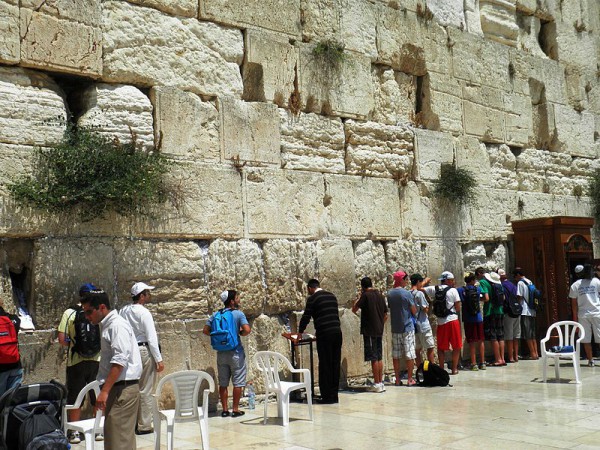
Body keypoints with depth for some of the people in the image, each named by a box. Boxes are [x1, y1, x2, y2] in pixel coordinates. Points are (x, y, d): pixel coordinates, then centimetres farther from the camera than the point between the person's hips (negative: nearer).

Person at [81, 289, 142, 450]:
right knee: (122, 437, 13)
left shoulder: (117, 326, -13)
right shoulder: (107, 325, 17)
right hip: (116, 388, 10)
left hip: (122, 389, -10)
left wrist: (105, 391, -24)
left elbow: (119, 361, -22)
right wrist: (105, 389, 19)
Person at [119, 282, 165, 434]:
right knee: (145, 390, 0)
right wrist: (159, 359, -12)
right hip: (144, 351, -7)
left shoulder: (123, 311, 6)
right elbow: (151, 337, -15)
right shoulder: (143, 312, -13)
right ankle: (144, 426, 5)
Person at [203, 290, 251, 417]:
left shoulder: (216, 315, 4)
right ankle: (235, 410, 7)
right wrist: (240, 333, 0)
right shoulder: (238, 314, -9)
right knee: (238, 382, 5)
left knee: (223, 383, 11)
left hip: (221, 353, 5)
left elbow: (206, 330, 2)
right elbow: (247, 330, -20)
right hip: (236, 352, -4)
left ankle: (225, 410, 14)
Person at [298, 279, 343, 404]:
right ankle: (334, 395, 12)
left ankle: (327, 396, 1)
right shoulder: (332, 296, 17)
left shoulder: (312, 298, -3)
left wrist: (300, 332, 14)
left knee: (325, 365, 0)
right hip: (337, 332, 6)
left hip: (324, 335, -6)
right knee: (335, 364, 8)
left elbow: (306, 317, -1)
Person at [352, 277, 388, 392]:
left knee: (373, 358, -4)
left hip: (369, 331, -7)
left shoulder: (365, 295, -10)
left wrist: (358, 297, 4)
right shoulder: (380, 295, 11)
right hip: (379, 331, 7)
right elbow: (386, 315, 15)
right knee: (379, 357, 12)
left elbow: (354, 309, -8)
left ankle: (377, 384, -2)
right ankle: (381, 382, 15)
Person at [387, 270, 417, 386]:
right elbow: (414, 311, -6)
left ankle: (397, 379, 12)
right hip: (407, 328, -5)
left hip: (395, 329, 5)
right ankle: (410, 379, 6)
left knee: (396, 355, 8)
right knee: (410, 355, 3)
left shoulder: (389, 293, 3)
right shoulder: (407, 294, -12)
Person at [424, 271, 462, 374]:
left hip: (441, 322, 3)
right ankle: (454, 369, 9)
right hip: (452, 320, -3)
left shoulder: (434, 289, 3)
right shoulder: (453, 290, -5)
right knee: (456, 347, 9)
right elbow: (458, 308, -5)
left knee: (441, 348, 12)